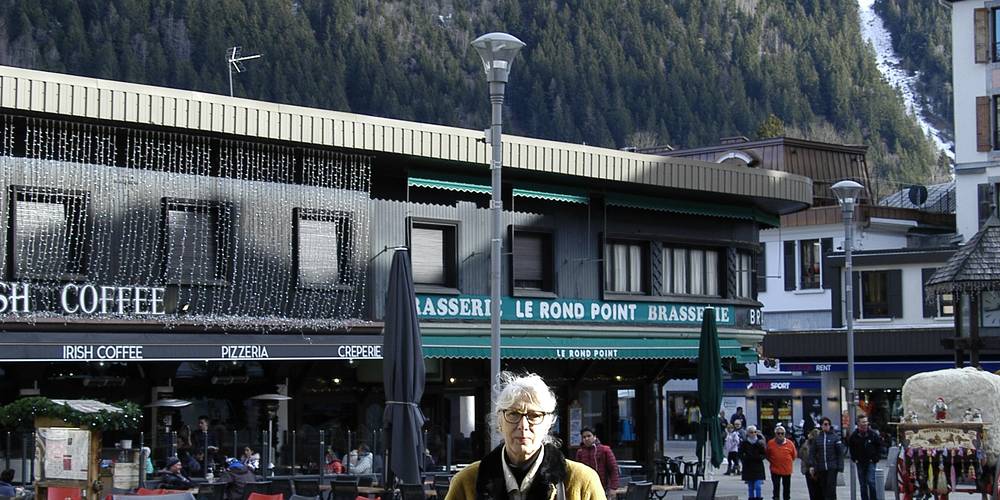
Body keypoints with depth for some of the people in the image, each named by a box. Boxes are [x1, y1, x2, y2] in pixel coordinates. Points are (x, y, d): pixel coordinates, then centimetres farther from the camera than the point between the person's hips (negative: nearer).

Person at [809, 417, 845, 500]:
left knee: (831, 487, -8)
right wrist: (811, 465, -2)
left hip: (832, 468, -3)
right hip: (820, 468, 3)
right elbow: (812, 452, 7)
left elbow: (840, 452, -1)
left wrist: (840, 466, -6)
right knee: (823, 488, 6)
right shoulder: (817, 438, 6)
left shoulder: (835, 437, -1)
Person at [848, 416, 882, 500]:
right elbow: (850, 447, 13)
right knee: (863, 484, 7)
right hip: (860, 462, 2)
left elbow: (879, 446, 5)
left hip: (871, 462, -2)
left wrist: (876, 458, -2)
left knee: (871, 482, -11)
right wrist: (854, 458, 5)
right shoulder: (854, 435, -1)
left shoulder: (873, 433, -5)